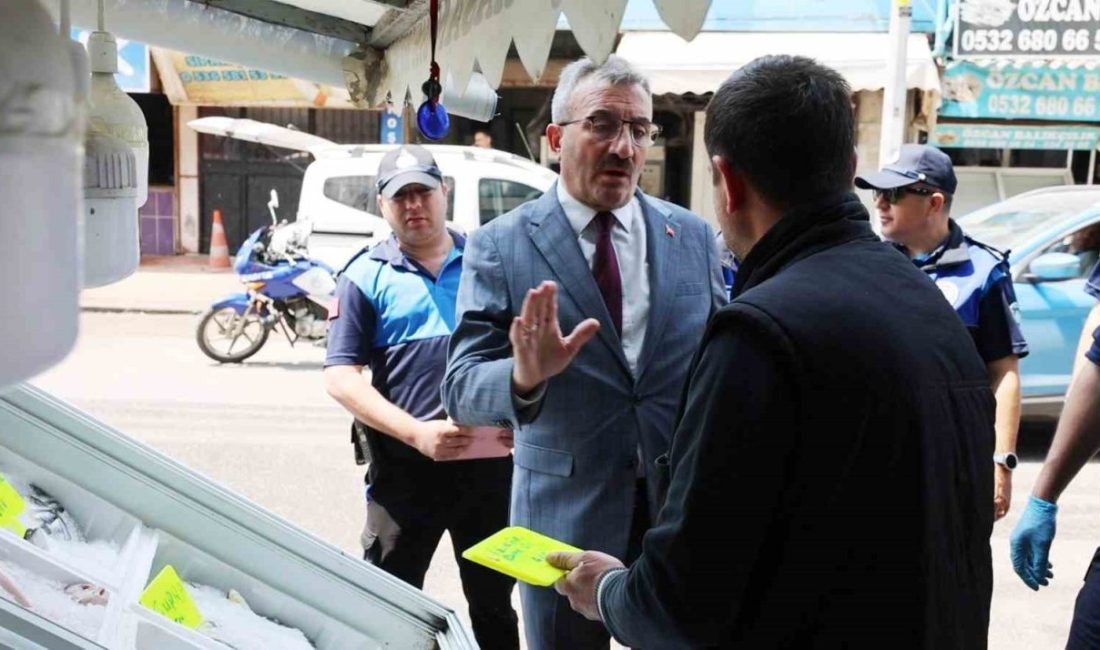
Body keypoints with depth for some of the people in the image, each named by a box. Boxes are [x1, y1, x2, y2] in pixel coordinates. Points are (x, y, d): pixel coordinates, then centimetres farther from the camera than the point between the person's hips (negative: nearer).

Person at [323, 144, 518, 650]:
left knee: (494, 599, 18)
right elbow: (341, 378, -7)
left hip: (491, 457, 2)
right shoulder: (366, 277, -1)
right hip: (405, 465, -2)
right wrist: (416, 433, -17)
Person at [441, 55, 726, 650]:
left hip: (685, 506, 2)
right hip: (563, 513, -2)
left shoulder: (693, 236, 1)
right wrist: (525, 377, -33)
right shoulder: (500, 244, -8)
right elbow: (463, 389, -13)